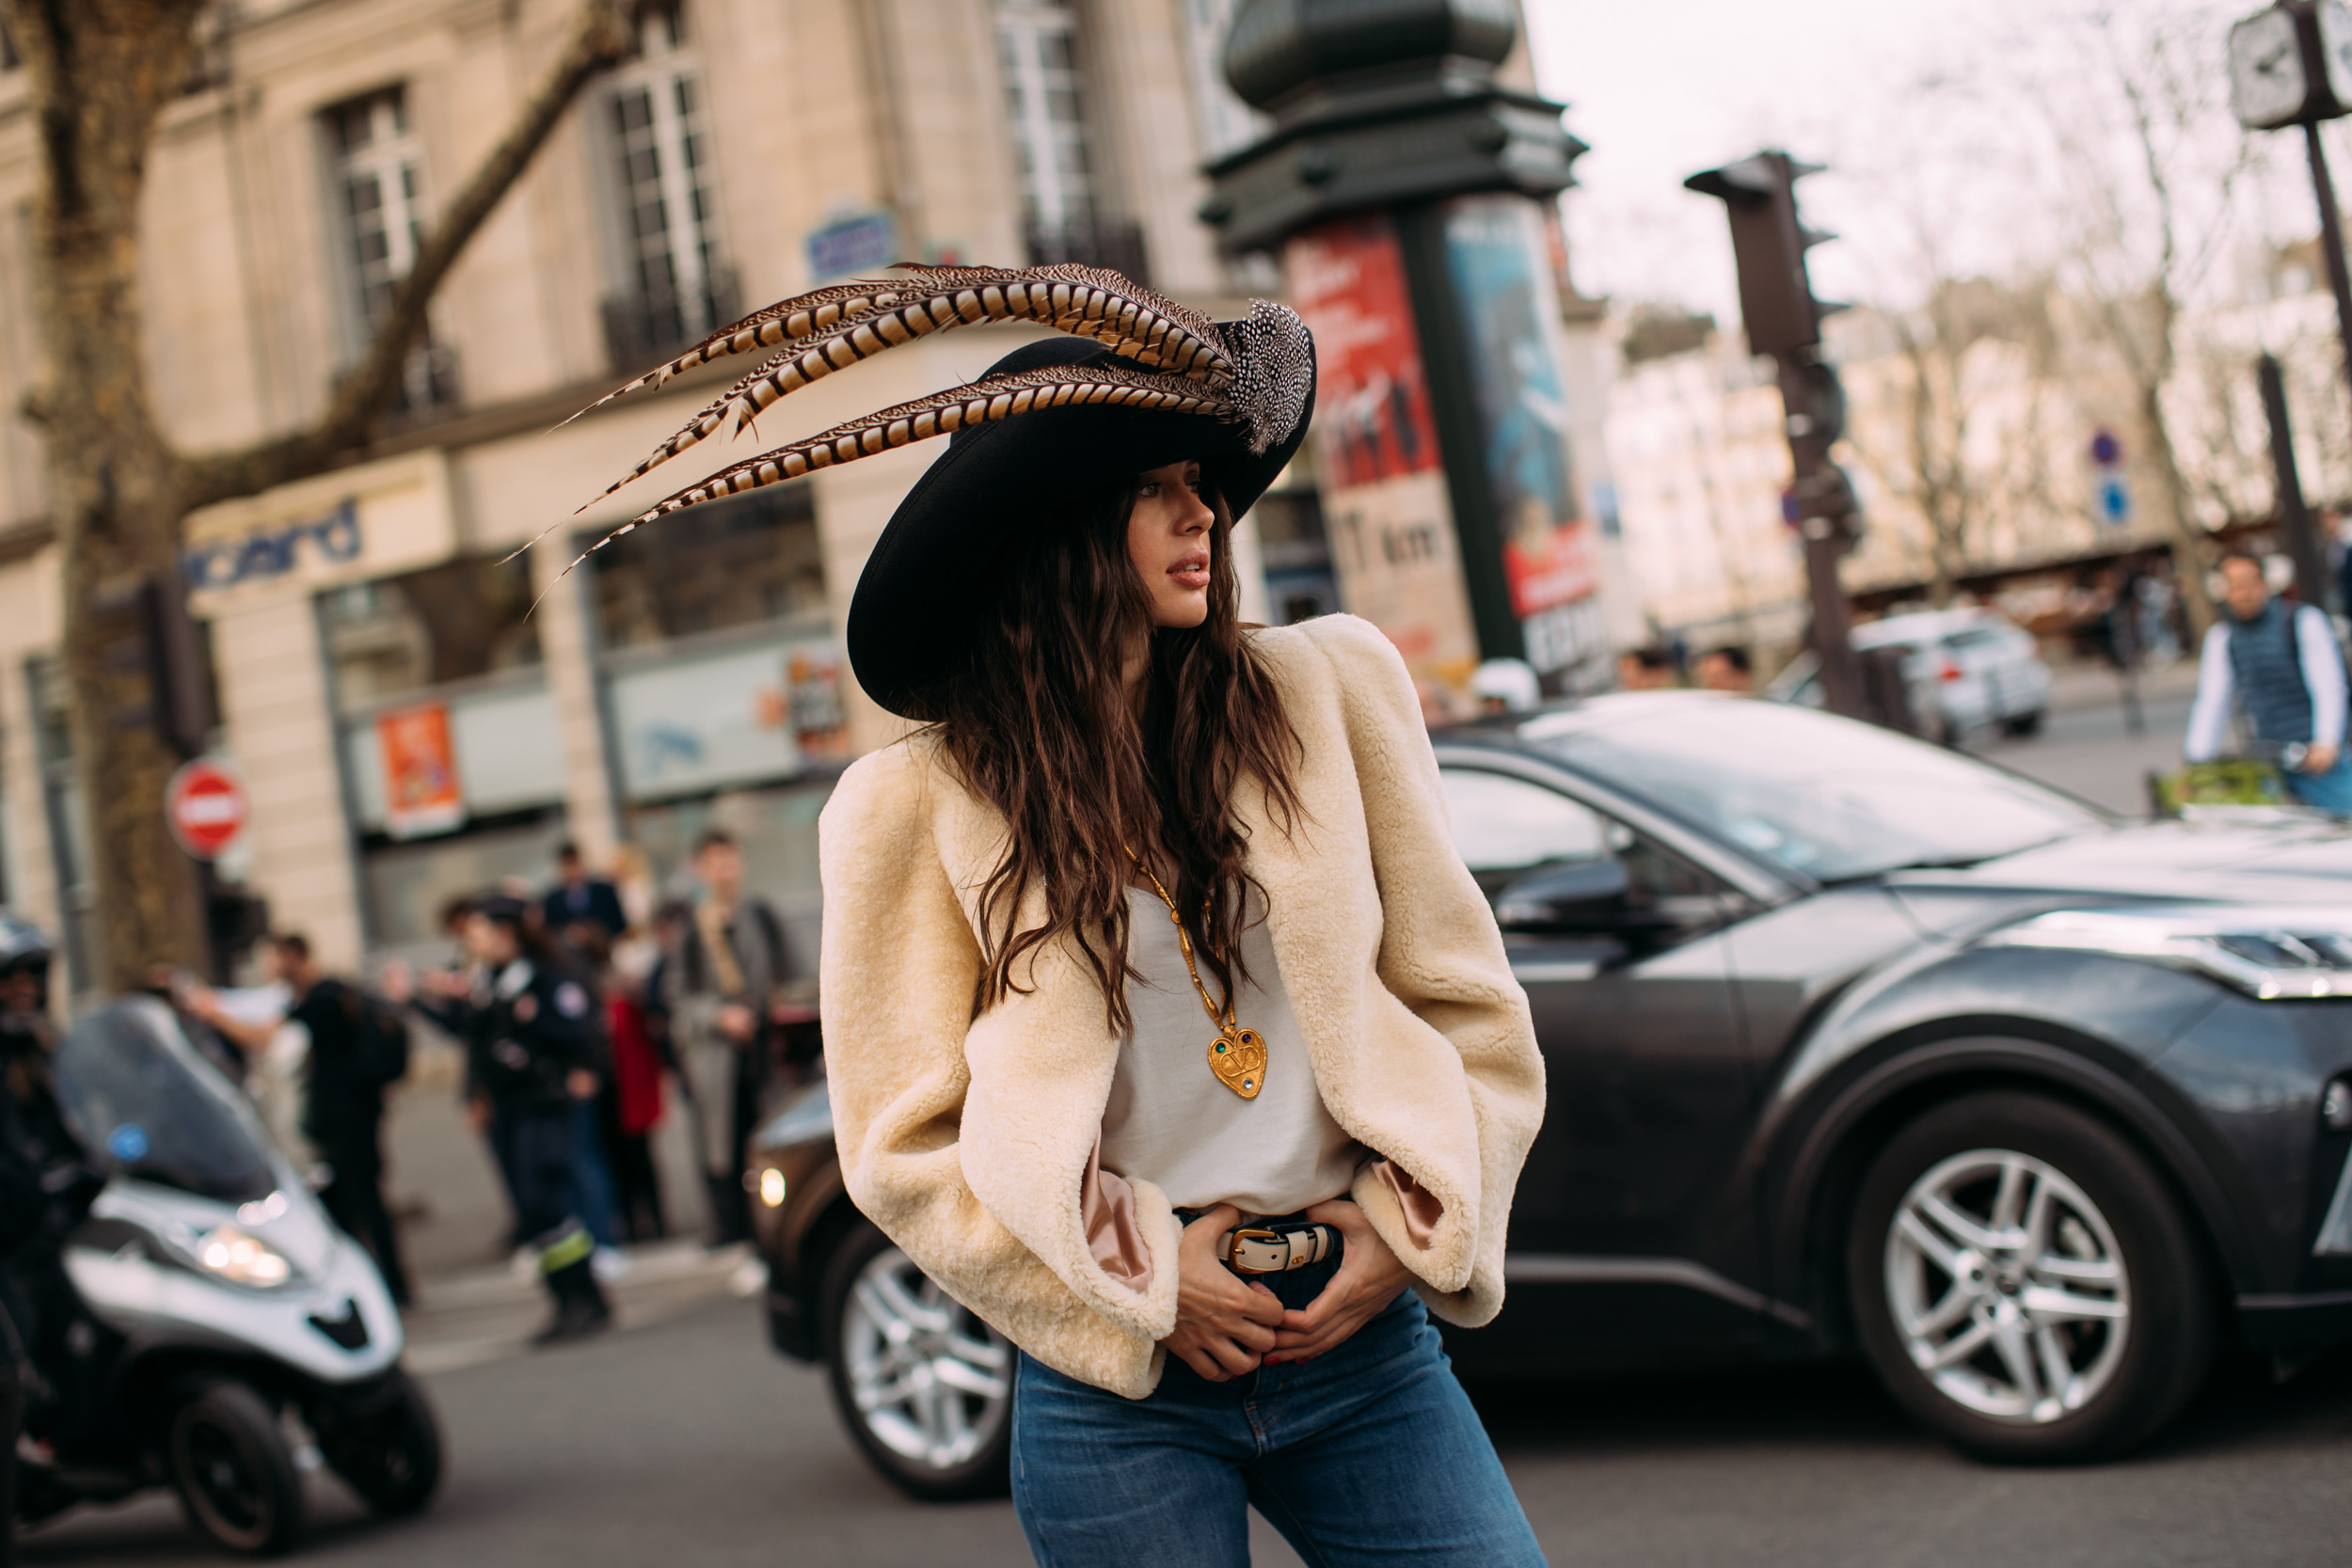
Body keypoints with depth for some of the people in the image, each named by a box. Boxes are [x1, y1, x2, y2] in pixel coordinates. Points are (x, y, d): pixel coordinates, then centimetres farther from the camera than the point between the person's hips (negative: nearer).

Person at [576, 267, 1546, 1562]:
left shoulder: (1330, 688, 3)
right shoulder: (916, 806, -2)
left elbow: (1469, 1010, 8)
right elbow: (903, 1141, 1)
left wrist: (1409, 1225, -3)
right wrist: (1140, 1279, -7)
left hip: (1364, 1337, 2)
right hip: (1117, 1385, -2)